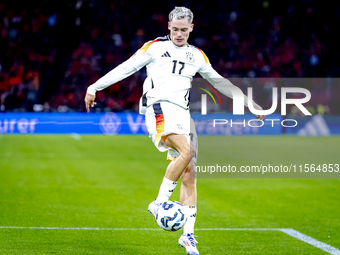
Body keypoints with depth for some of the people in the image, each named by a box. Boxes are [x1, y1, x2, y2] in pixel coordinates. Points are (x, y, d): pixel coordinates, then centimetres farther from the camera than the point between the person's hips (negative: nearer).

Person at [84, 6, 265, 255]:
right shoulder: (155, 47, 6)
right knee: (186, 151, -31)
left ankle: (188, 235, 3)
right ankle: (159, 203, -21)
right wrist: (94, 87, 0)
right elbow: (126, 68, 5)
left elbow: (219, 82, 28)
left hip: (182, 113, 5)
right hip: (160, 108, -5)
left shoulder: (197, 56, 19)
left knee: (190, 174, -2)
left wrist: (250, 103, 28)